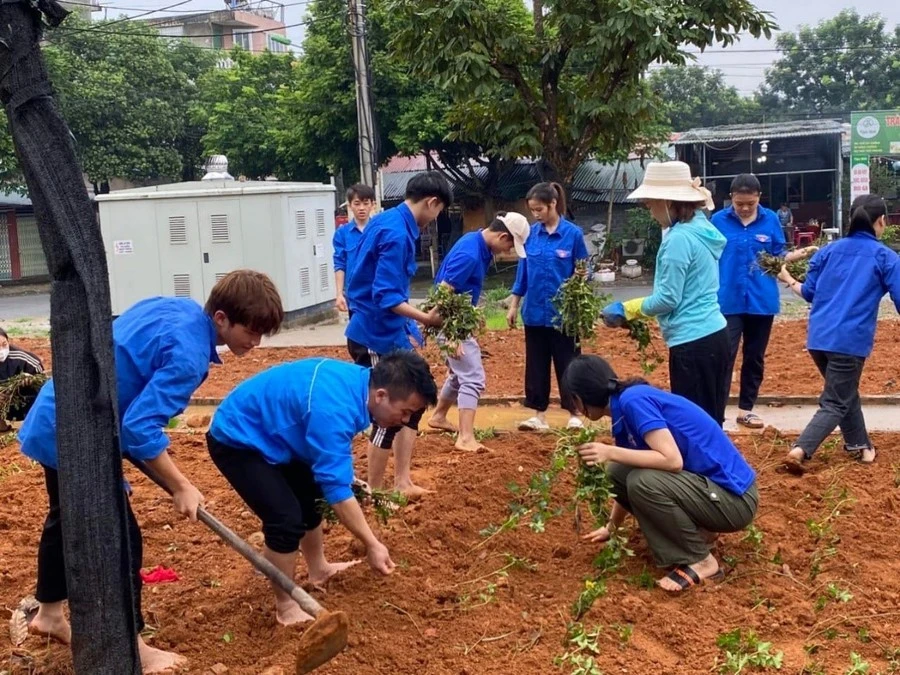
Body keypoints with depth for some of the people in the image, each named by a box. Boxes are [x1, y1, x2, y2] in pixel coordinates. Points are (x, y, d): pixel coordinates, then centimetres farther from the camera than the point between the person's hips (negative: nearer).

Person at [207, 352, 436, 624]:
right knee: (287, 518, -17)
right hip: (236, 440, -10)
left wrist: (350, 481, 7)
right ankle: (286, 606, 2)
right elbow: (337, 488, -31)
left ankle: (318, 569, 40)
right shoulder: (335, 408, -35)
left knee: (311, 496, 20)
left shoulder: (359, 381, -6)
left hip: (267, 432, 10)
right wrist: (372, 545, -24)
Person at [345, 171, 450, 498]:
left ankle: (402, 481, 24)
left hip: (384, 330, 10)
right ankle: (374, 492, 14)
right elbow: (387, 298, -27)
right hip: (378, 335, -10)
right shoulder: (397, 233, -21)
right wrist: (426, 318, -29)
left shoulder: (387, 220, 9)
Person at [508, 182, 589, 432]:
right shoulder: (530, 234, 2)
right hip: (534, 312, 4)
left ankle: (574, 414, 17)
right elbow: (522, 271, 9)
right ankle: (539, 416, 19)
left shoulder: (573, 233, -8)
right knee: (536, 366, 10)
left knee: (567, 365, 6)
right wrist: (513, 306, 8)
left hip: (564, 313, -4)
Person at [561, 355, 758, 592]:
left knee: (643, 481, -28)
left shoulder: (634, 400, -19)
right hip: (704, 481, 9)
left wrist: (611, 453, -25)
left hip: (734, 498, -9)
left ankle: (701, 561, -8)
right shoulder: (624, 411, 8)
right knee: (617, 473, 2)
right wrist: (610, 528, 32)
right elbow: (626, 483, 21)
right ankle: (696, 531, 11)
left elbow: (673, 461, -29)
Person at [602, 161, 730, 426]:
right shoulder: (701, 229, 12)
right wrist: (634, 309, 13)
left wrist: (627, 309, -3)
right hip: (715, 336, 9)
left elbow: (668, 298, -16)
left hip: (693, 343, -9)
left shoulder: (679, 238, -16)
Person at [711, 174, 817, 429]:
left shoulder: (770, 220, 2)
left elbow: (778, 257, 7)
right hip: (728, 301, -3)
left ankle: (745, 409, 24)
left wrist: (800, 254, -10)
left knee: (755, 358, 12)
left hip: (762, 301, 3)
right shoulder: (718, 220, -3)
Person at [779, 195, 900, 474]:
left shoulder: (830, 250, 11)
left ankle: (859, 446, 35)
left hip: (818, 337, 5)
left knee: (845, 393, 25)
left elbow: (809, 293, 13)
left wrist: (788, 280, 31)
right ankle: (799, 451, -17)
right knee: (835, 403, 0)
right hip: (850, 340, -5)